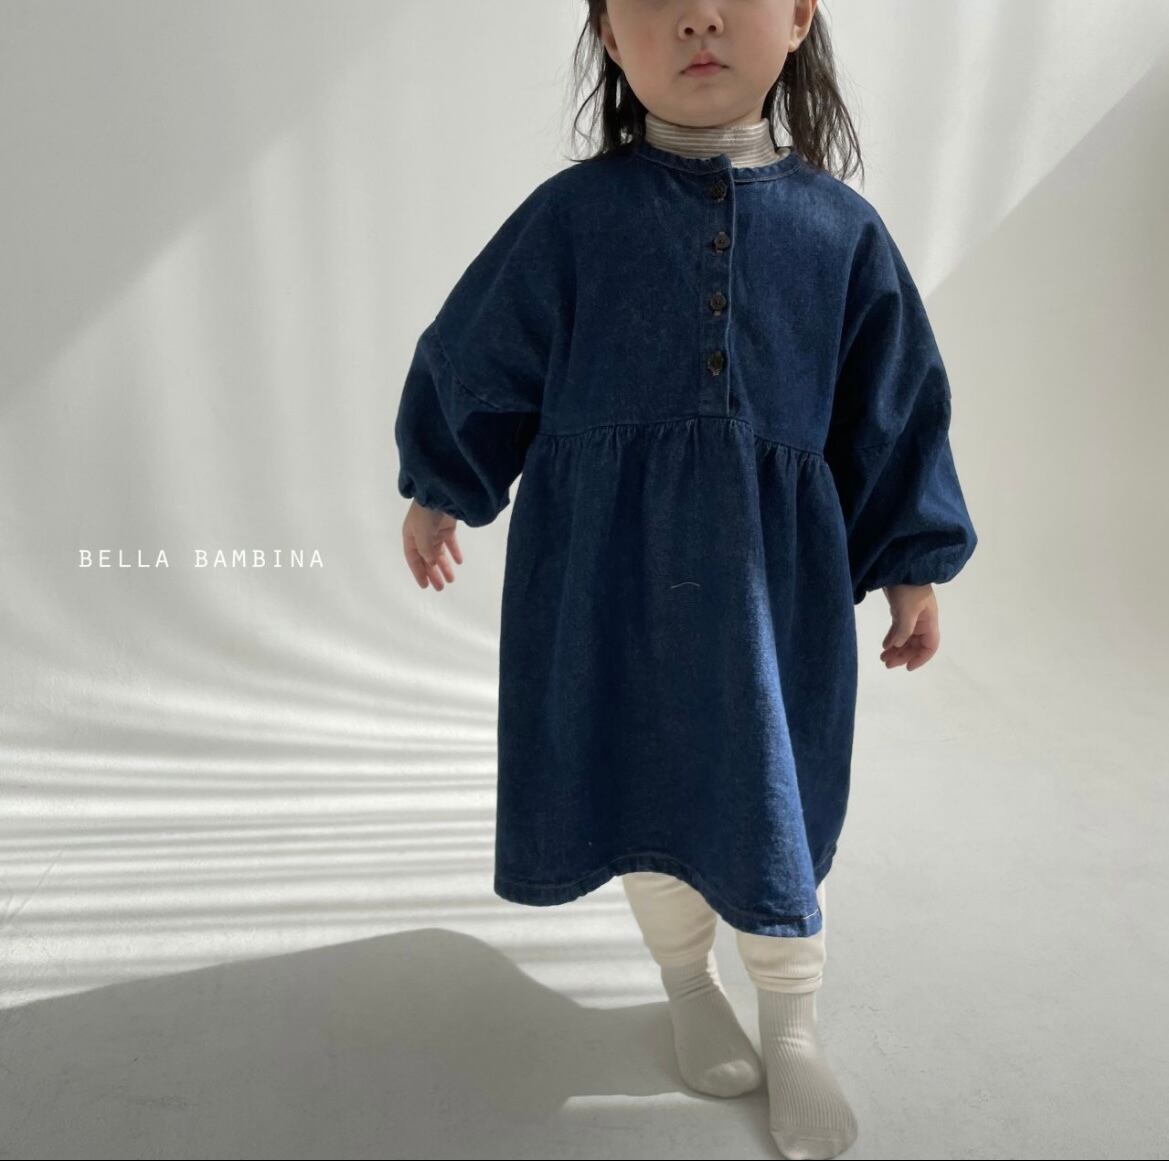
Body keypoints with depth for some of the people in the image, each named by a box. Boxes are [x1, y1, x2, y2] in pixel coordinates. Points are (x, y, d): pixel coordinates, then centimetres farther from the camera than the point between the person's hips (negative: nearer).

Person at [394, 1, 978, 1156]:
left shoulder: (842, 231, -1)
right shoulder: (572, 215, -5)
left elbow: (897, 412, 6)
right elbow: (474, 360, 6)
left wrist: (913, 569, 8)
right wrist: (436, 491, 15)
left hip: (772, 581, 1)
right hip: (614, 578, 0)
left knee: (773, 810, 9)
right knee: (644, 789, 14)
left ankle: (792, 1032, 34)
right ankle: (688, 983, 41)